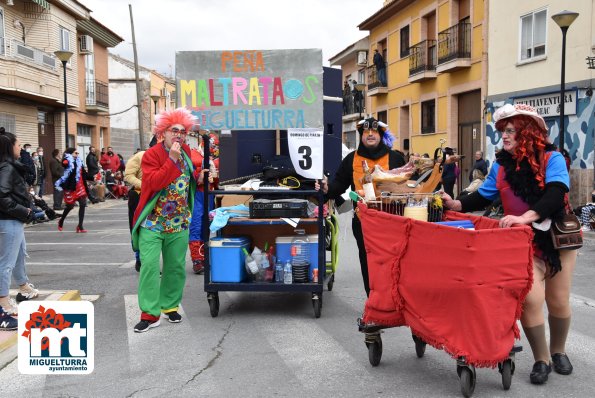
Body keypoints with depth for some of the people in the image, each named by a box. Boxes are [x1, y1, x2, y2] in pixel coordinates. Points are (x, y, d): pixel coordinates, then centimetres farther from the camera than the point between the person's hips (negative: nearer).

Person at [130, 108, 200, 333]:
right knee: (149, 265, -10)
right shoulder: (151, 155, -10)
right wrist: (172, 159, -26)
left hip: (179, 223, 5)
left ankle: (170, 306, 25)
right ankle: (149, 314, -4)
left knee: (176, 267, 10)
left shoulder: (186, 153, 8)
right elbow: (154, 182, -25)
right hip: (152, 222, -5)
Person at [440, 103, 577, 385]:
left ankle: (558, 351, 37)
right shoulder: (501, 165, 1)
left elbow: (556, 193, -27)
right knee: (530, 299, -11)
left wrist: (526, 217, -41)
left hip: (557, 238, -1)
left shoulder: (552, 158, -12)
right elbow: (484, 196, 8)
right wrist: (456, 205, -8)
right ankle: (541, 360, 10)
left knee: (558, 301, 10)